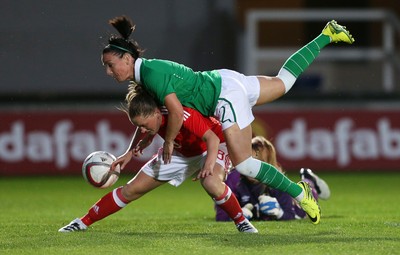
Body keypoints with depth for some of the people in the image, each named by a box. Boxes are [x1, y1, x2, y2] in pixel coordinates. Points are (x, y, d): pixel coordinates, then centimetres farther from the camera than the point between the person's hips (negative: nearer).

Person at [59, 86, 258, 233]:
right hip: (179, 152, 6)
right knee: (131, 190, 1)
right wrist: (131, 153, -8)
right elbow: (144, 135, 6)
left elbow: (212, 138, -40)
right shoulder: (146, 117, -18)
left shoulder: (183, 116, -40)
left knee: (211, 184, -40)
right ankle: (84, 222, 11)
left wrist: (210, 163, -54)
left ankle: (242, 223, -17)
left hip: (210, 147, -6)